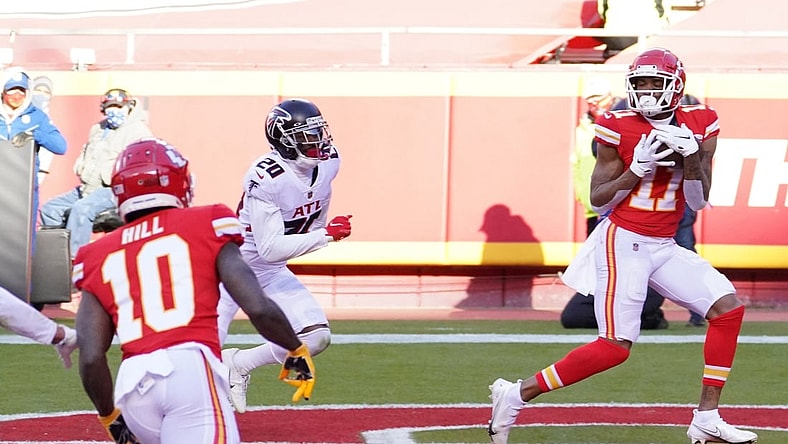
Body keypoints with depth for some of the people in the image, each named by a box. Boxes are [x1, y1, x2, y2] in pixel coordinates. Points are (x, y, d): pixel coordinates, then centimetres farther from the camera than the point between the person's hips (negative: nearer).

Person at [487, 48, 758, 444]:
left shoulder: (698, 128, 3)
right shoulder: (619, 129, -8)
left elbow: (698, 202, 2)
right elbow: (598, 200, -5)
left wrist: (691, 158, -14)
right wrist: (638, 169, -18)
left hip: (664, 247, 6)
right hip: (623, 243, -6)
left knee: (728, 307, -6)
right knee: (615, 346, -15)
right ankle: (516, 394, -6)